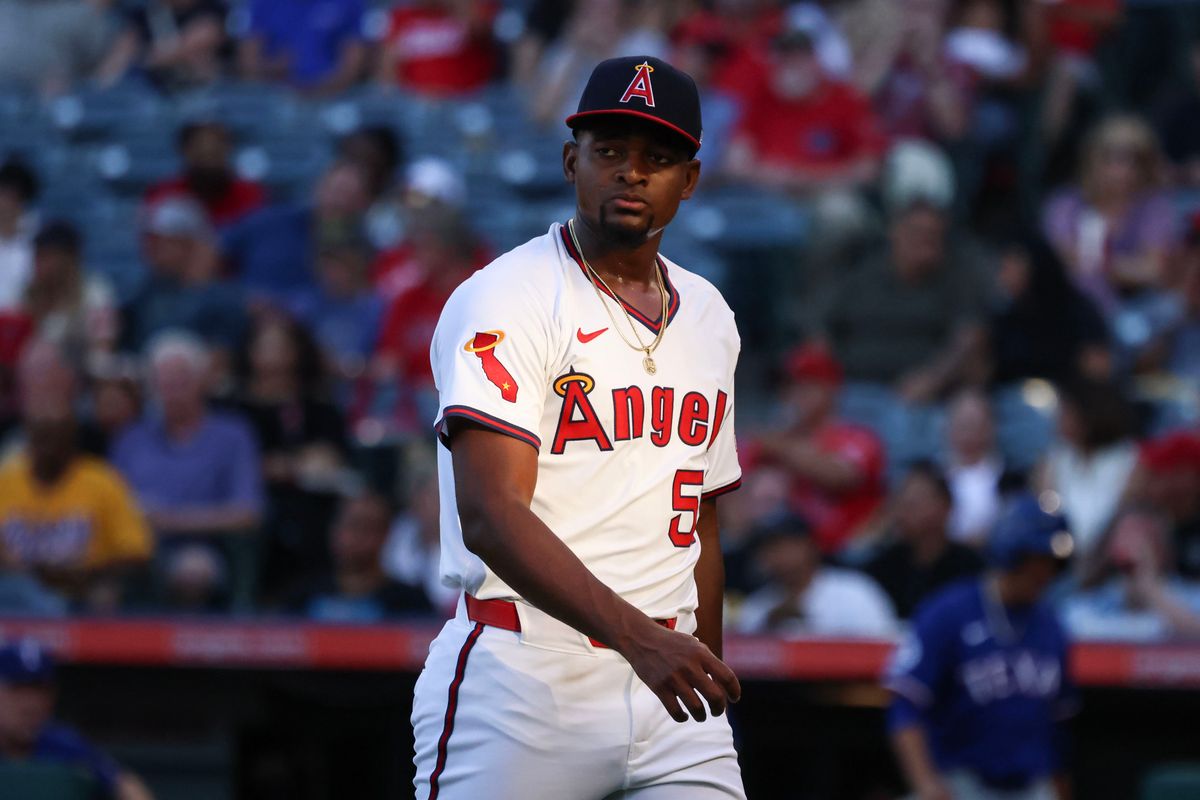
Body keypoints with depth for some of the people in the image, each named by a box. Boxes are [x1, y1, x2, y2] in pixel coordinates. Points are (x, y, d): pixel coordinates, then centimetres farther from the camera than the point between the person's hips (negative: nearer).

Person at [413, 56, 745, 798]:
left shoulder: (707, 317, 16)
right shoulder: (506, 299, -7)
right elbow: (490, 514, -20)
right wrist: (636, 634, -31)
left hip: (664, 675, 6)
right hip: (522, 688, -6)